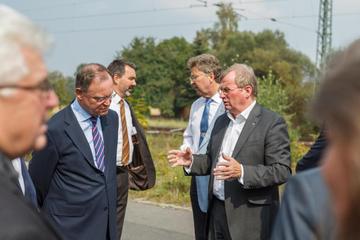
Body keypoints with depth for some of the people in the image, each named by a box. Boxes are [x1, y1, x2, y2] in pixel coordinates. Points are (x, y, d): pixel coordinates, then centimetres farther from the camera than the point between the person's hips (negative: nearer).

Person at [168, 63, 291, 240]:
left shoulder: (272, 123, -9)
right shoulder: (221, 121, 13)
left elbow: (282, 171, -16)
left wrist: (241, 172, -27)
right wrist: (191, 161, 2)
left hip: (250, 217, -6)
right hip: (218, 211, 6)